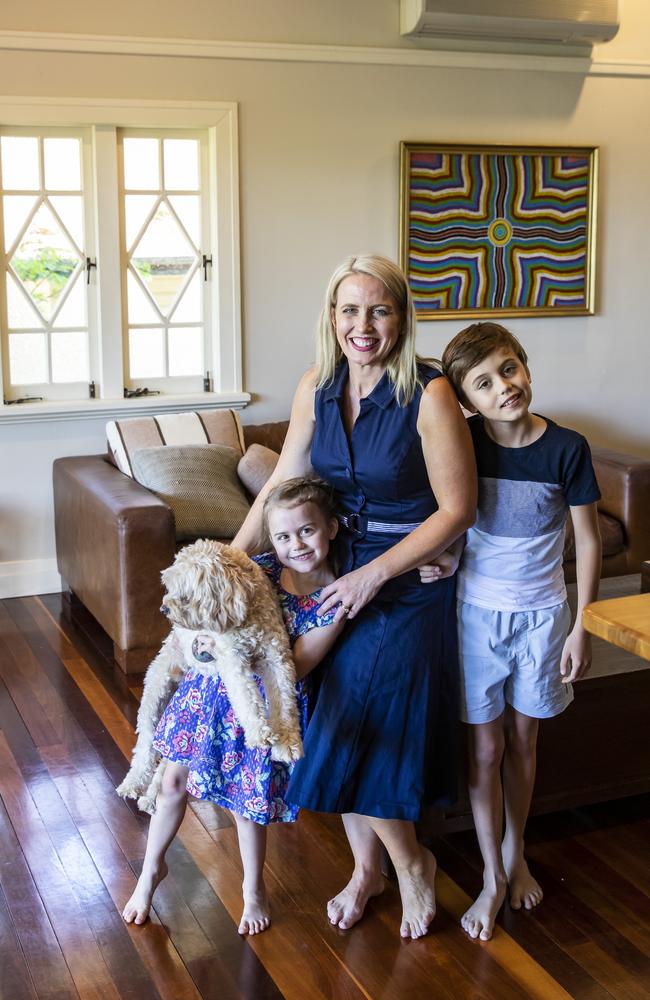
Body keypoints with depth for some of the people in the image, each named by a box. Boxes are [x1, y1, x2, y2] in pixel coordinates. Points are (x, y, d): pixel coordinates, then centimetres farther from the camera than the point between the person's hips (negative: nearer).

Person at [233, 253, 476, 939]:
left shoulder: (429, 395, -20)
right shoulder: (317, 388, -2)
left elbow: (457, 510, -17)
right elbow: (281, 484, 6)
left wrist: (374, 574, -20)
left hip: (411, 586, -5)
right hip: (342, 575, 5)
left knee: (366, 737, -3)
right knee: (338, 734, 12)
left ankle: (411, 864, 26)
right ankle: (367, 869, 36)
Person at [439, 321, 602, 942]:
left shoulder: (566, 449, -12)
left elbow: (587, 539, -5)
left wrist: (581, 627, -5)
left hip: (540, 613, 0)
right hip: (477, 611, 0)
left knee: (522, 740, 16)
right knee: (484, 748, 7)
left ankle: (514, 853, 39)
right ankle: (492, 876, 23)